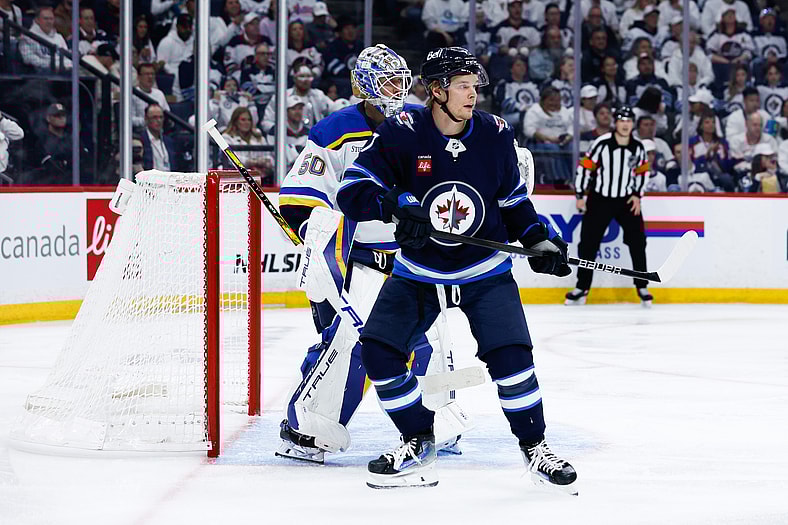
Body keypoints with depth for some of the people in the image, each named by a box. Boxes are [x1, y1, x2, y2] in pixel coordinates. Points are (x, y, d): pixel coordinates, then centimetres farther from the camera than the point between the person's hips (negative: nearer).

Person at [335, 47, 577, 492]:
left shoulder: (495, 135, -5)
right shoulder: (400, 134, -13)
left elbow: (513, 199, 11)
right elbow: (352, 190, -16)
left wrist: (539, 239, -2)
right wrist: (397, 205, -33)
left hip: (484, 272, 0)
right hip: (417, 274, 0)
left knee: (510, 355, -17)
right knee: (379, 350, -10)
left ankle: (535, 447, 4)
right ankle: (419, 444, 8)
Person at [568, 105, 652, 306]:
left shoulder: (638, 147, -2)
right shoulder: (602, 144, -14)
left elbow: (641, 172, 11)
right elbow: (585, 167, -9)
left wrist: (637, 195, 0)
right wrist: (580, 196, -8)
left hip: (627, 200, 2)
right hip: (600, 199, -2)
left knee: (637, 242, -3)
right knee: (588, 244, 0)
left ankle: (642, 287, 7)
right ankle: (582, 288, 10)